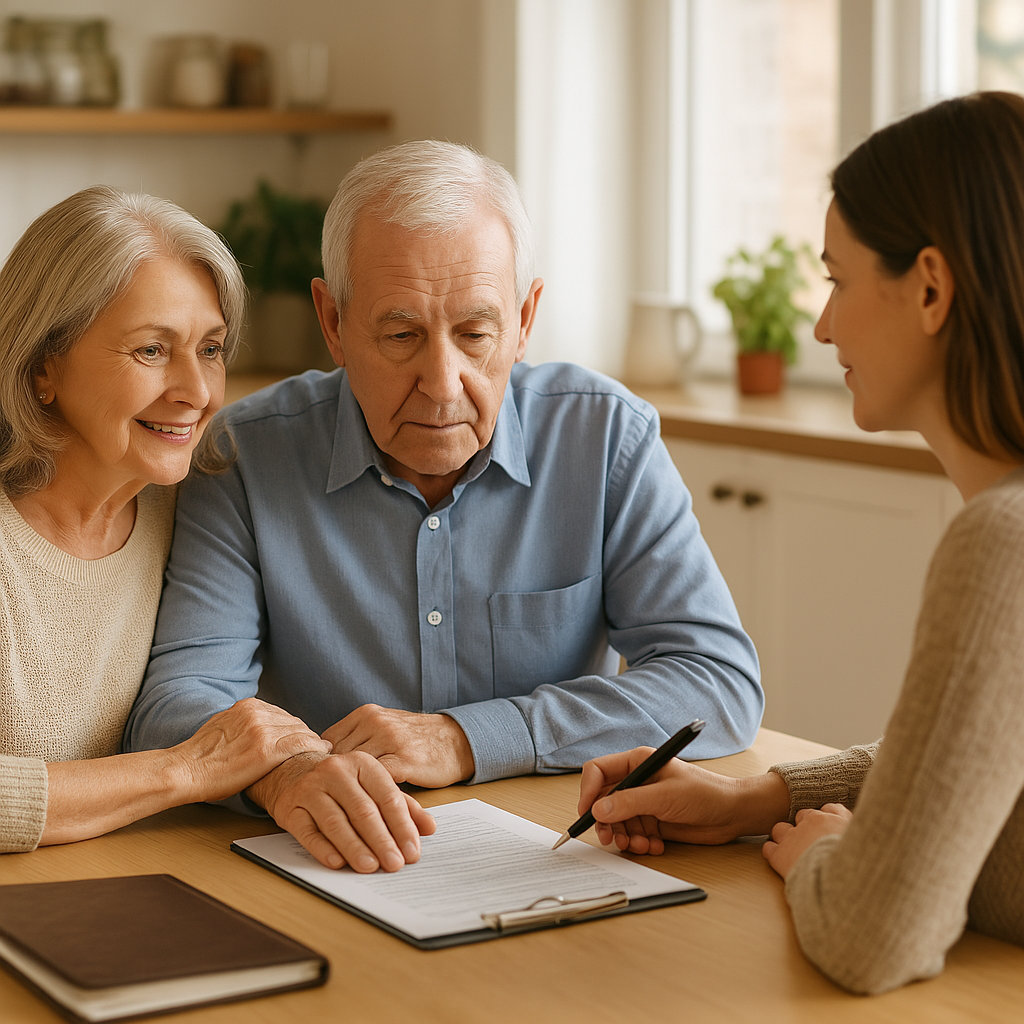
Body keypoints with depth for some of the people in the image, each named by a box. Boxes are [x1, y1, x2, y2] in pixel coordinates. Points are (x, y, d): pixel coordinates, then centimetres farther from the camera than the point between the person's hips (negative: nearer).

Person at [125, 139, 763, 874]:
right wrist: (282, 772, -34)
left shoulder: (608, 435, -2)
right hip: (326, 873, 0)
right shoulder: (249, 457, -4)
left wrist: (467, 740, -17)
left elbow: (723, 683, -8)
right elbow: (177, 703, -11)